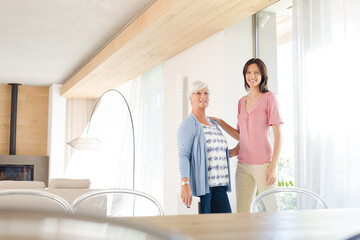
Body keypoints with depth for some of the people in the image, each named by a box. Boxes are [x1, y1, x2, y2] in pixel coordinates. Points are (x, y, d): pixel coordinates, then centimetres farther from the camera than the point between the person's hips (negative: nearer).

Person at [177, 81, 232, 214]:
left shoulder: (213, 124, 21)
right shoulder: (188, 124, -4)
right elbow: (183, 156, -13)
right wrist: (185, 184, -22)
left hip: (218, 185, 7)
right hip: (199, 185, -7)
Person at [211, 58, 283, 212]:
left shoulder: (269, 98, -3)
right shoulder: (242, 102, 15)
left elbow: (278, 136, -7)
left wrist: (273, 166, -14)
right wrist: (219, 122, 12)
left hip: (263, 164, -5)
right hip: (243, 164, 6)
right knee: (241, 211, 5)